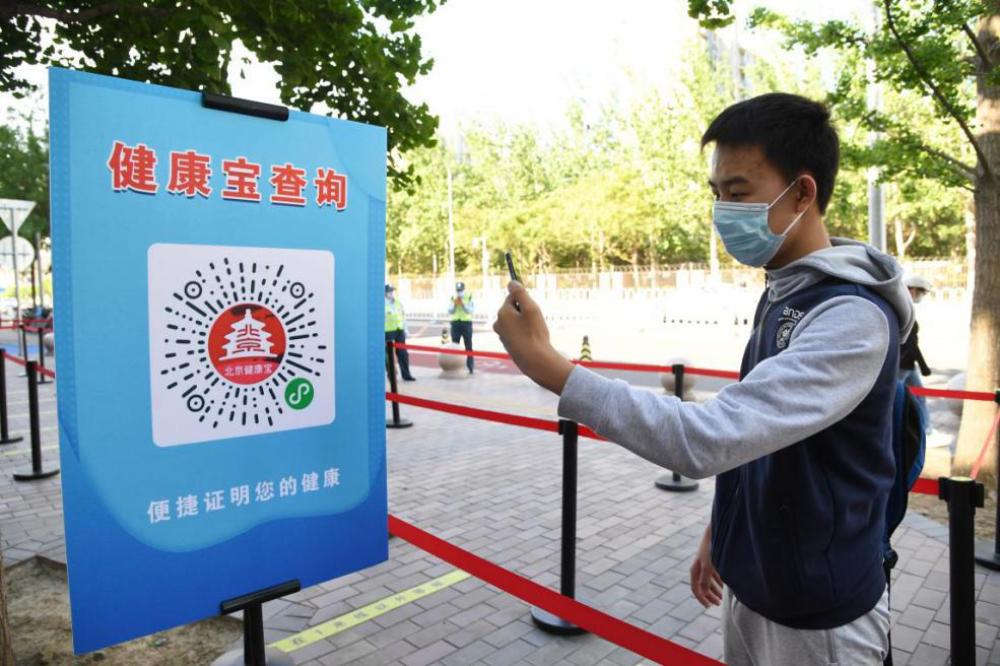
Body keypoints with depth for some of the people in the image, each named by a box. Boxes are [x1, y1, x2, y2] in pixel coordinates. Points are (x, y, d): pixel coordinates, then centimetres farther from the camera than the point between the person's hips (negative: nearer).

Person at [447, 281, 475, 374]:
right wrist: (455, 304, -12)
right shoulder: (453, 298, 9)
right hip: (455, 323, 3)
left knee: (468, 346, 0)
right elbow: (449, 311, 3)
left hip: (466, 323, -3)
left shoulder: (469, 297, 0)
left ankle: (470, 367, 2)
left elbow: (471, 310, -11)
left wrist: (463, 304, -20)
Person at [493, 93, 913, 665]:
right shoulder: (780, 295, 3)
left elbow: (707, 439, -37)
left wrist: (547, 364, -36)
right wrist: (723, 532, 14)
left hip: (817, 613, -7)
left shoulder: (854, 318, -26)